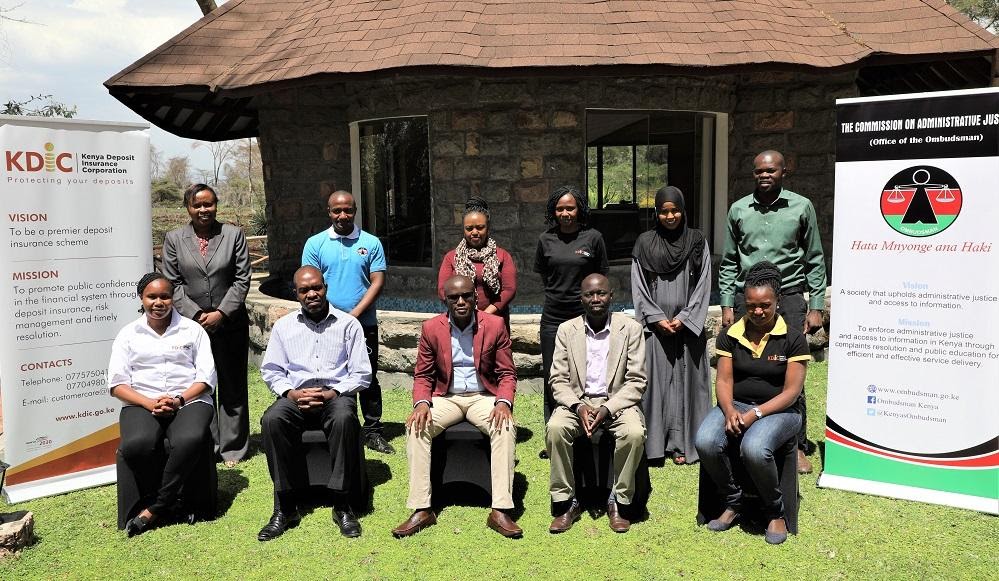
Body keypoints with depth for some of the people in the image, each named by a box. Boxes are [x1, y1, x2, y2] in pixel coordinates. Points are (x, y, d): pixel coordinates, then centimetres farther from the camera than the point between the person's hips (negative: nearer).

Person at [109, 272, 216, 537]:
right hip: (142, 404, 1)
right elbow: (117, 384, 5)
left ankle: (156, 508, -16)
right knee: (135, 445, -33)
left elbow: (206, 376, 5)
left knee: (189, 440, -35)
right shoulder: (128, 334, 14)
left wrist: (179, 400, -12)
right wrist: (150, 404, -11)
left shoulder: (192, 330, 12)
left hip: (189, 400, -1)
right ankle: (172, 497, -8)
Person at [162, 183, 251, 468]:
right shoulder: (174, 239, 4)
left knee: (232, 387, 7)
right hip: (191, 324, 1)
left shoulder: (234, 235, 1)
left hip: (230, 324, 0)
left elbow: (242, 279, -2)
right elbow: (173, 283, 2)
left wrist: (221, 313, -10)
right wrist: (195, 315, -9)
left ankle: (232, 448, 17)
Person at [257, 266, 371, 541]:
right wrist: (292, 393, -9)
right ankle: (285, 507, -22)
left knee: (344, 418, -37)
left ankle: (343, 505, -26)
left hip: (336, 394, -2)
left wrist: (332, 393, -12)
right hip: (296, 396, 2)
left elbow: (361, 374, 4)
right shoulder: (283, 326, 14)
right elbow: (270, 371, 11)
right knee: (272, 420, -31)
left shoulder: (348, 324, 7)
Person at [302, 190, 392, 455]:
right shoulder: (315, 244, 3)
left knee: (368, 379, 7)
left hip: (364, 324, 0)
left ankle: (373, 431, 17)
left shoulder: (371, 243, 2)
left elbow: (377, 282, -3)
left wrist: (354, 314, -12)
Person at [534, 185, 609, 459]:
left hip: (584, 316, -2)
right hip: (553, 317, 2)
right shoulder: (546, 240, 5)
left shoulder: (593, 238, -1)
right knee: (552, 379, 7)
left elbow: (602, 279, 8)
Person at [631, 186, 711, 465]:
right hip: (655, 325, 0)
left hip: (688, 325, 0)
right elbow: (638, 287, 3)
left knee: (685, 380, 3)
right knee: (656, 381, 0)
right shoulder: (644, 243, 4)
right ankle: (654, 444, 7)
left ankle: (681, 443, 11)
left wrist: (684, 318, -7)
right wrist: (657, 318, -7)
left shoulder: (697, 242, 5)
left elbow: (703, 285, 2)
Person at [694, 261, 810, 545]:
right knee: (705, 442, -27)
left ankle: (775, 511, -6)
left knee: (754, 448, -35)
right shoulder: (731, 335, 6)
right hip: (736, 405, 4)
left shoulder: (793, 338, -4)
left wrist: (755, 414, -19)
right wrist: (730, 411, -18)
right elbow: (723, 381, 2)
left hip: (779, 410, -3)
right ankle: (733, 501, 0)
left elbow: (791, 392, -8)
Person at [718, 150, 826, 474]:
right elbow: (728, 262, 13)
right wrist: (726, 305, 7)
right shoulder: (739, 210, 9)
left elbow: (815, 261, 7)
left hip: (789, 298, -1)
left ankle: (797, 446, 11)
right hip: (746, 298, 2)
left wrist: (816, 307, 2)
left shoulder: (801, 207, 4)